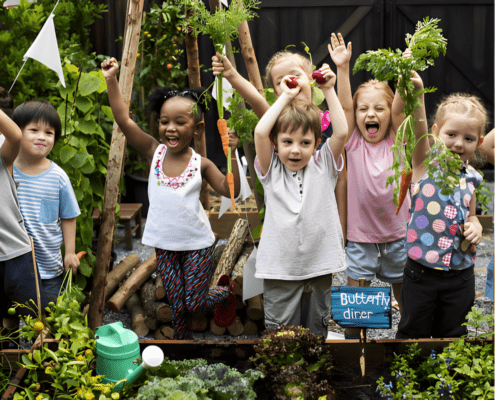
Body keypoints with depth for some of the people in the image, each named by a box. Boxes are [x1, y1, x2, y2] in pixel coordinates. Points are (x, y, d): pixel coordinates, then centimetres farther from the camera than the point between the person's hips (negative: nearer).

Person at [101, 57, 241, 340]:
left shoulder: (201, 164, -8)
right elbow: (124, 119, -14)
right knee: (177, 306, 8)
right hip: (166, 244, 2)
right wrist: (112, 80, -20)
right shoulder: (154, 152, -6)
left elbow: (230, 190, -10)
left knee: (195, 303, 4)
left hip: (197, 244, -2)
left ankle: (225, 291, 34)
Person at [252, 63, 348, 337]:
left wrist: (329, 91, -8)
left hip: (319, 266, 1)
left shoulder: (323, 166, 3)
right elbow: (260, 132, -16)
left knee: (316, 335, 14)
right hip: (280, 270, -1)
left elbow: (341, 132, -11)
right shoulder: (271, 170, -1)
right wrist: (285, 97, -8)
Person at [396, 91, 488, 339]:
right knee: (413, 333, 10)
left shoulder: (470, 177, 5)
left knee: (452, 333, 16)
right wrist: (416, 93, -44)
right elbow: (419, 127, -27)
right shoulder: (425, 163, -8)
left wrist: (475, 226, -5)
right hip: (421, 272, -3)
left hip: (460, 274, 4)